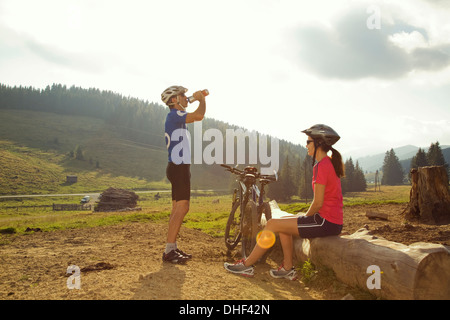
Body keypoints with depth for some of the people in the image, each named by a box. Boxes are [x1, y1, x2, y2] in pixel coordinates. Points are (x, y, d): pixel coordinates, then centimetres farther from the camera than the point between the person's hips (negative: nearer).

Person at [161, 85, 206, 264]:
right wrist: (201, 100, -8)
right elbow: (199, 116, -23)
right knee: (182, 208, -13)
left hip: (180, 167, 11)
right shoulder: (174, 115, -12)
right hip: (179, 168, -11)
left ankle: (173, 248, 16)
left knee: (178, 209, 11)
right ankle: (169, 251, -10)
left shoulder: (177, 117, 20)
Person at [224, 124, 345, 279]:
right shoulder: (330, 163, 14)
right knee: (283, 221, 18)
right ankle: (288, 269, 20)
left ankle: (247, 265, 7)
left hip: (326, 222, -10)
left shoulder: (321, 166, -18)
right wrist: (306, 215, 13)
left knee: (272, 224, -6)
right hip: (334, 221, 10)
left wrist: (305, 217, -3)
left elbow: (318, 203, -20)